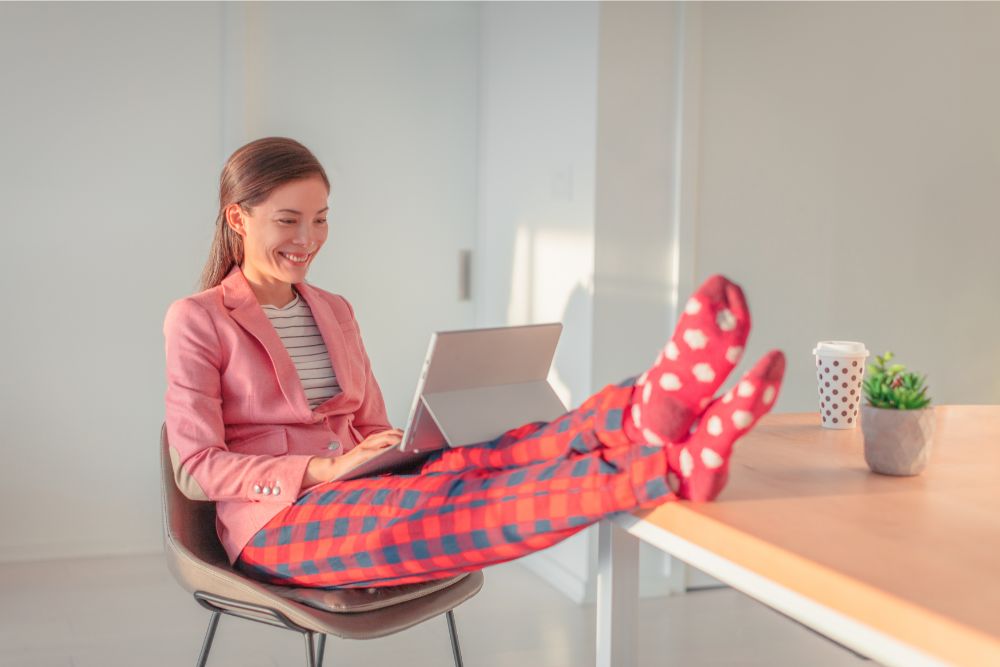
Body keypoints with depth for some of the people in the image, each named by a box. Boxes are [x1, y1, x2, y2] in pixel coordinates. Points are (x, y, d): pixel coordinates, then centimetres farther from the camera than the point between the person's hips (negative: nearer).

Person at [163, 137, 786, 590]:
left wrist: (387, 451, -4)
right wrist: (322, 471, -20)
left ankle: (643, 413, -57)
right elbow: (196, 467, -8)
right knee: (445, 504, -34)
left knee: (478, 460, -28)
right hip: (277, 522, -6)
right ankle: (672, 467, -58)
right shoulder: (197, 320, -1)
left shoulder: (334, 312, 17)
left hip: (358, 493, 6)